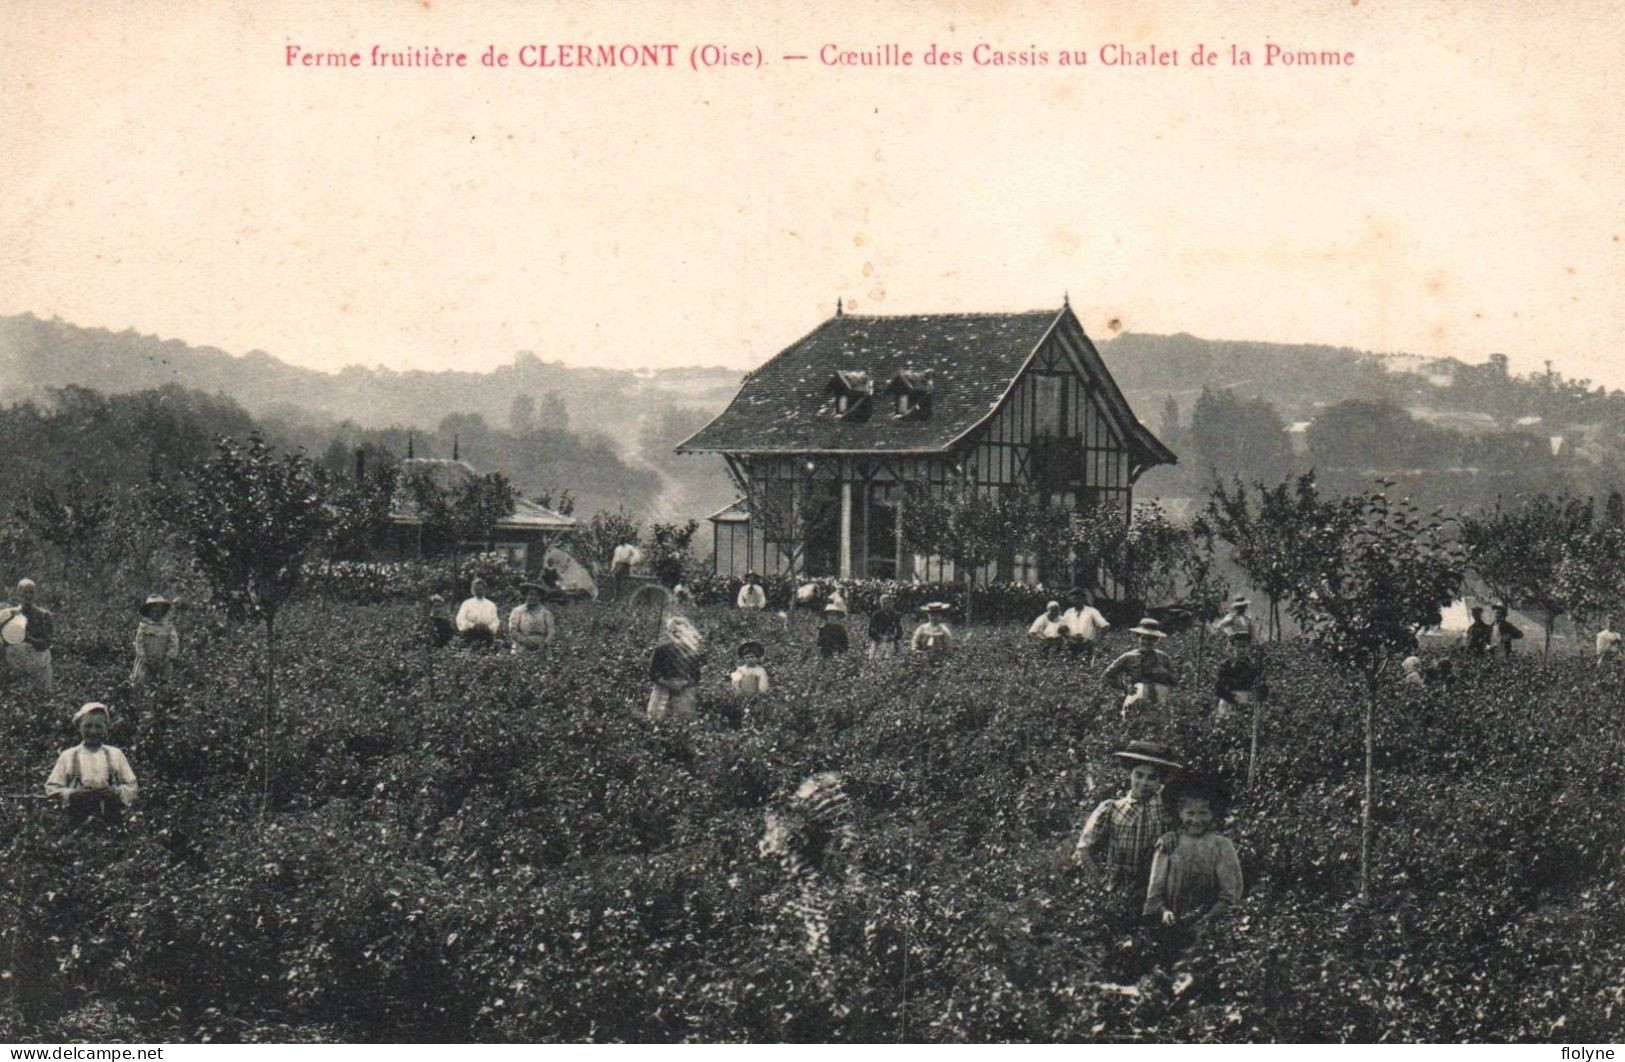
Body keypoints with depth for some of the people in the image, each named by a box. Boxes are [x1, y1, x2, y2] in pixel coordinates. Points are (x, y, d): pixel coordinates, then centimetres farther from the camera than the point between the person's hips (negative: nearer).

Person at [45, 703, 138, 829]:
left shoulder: (116, 755, 11)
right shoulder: (68, 756, 10)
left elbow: (131, 786, 11)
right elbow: (51, 789, 7)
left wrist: (115, 792, -9)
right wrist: (73, 794, -10)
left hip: (112, 822, 0)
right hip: (78, 822, 0)